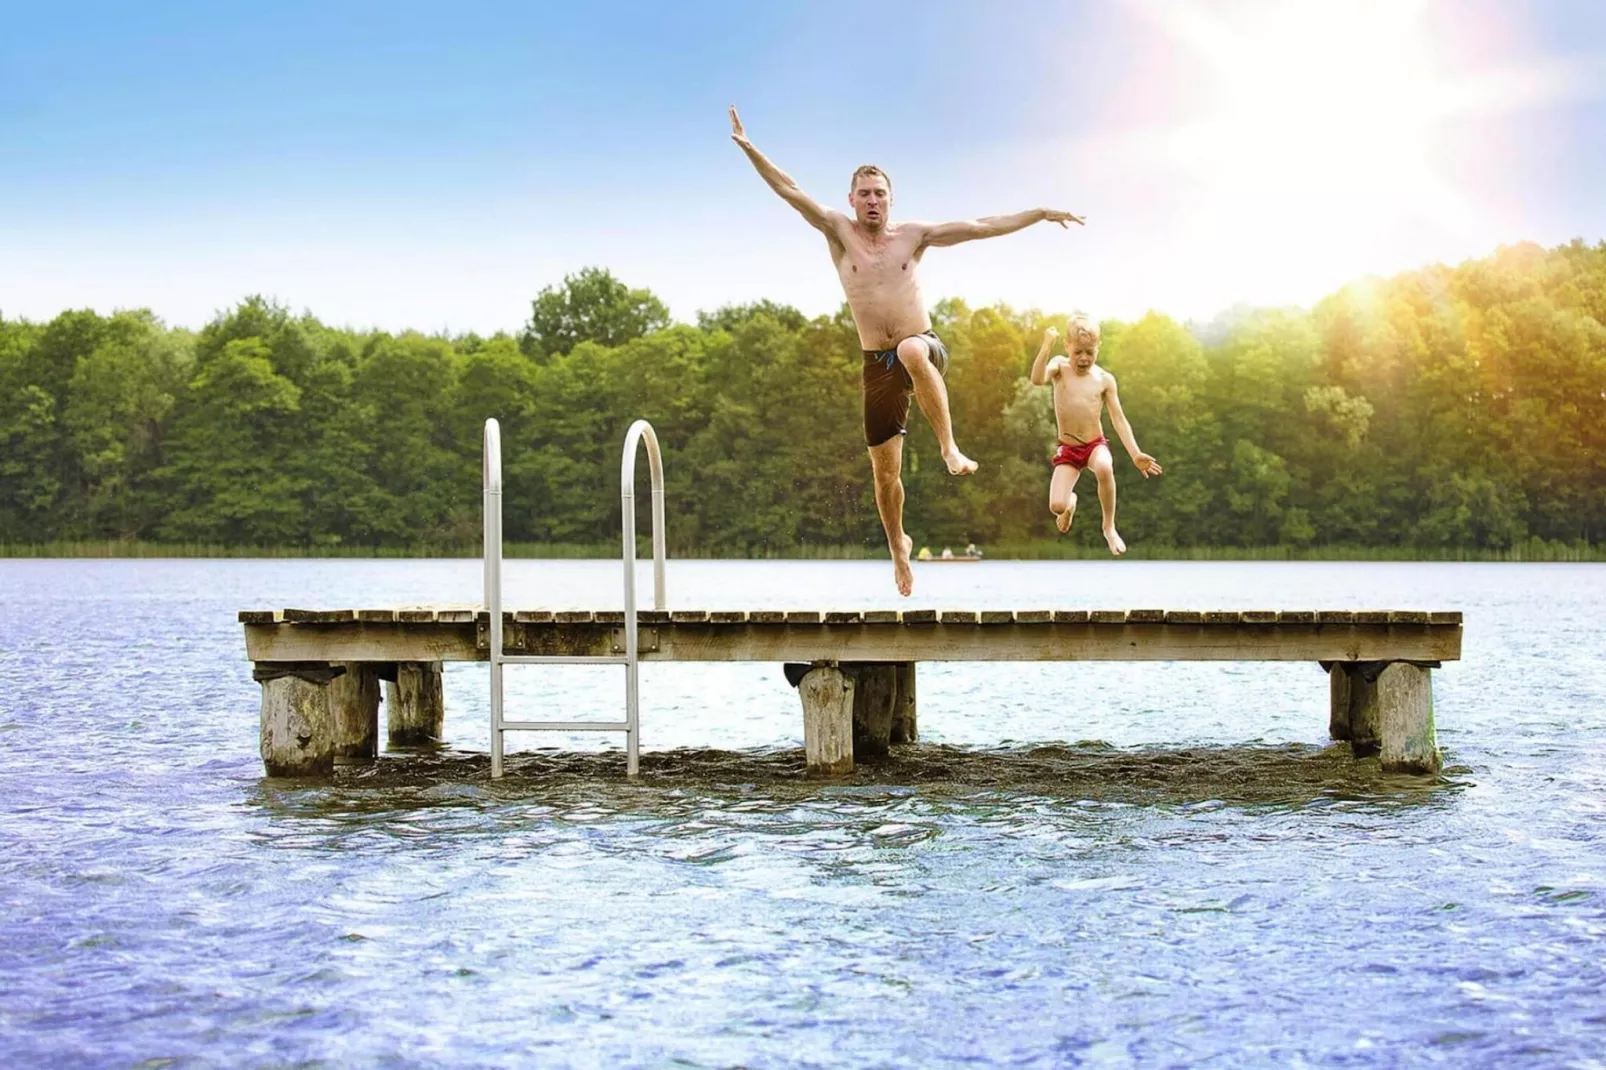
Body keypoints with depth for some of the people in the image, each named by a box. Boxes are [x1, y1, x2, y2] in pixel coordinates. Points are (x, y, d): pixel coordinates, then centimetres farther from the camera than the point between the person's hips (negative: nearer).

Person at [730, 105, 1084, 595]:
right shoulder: (840, 233, 2)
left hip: (924, 347, -2)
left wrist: (1040, 213, 3)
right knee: (885, 470, 5)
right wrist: (749, 148, -15)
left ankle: (950, 447, -33)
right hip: (877, 364, 2)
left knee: (912, 352, -42)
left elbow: (982, 226, 5)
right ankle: (898, 544, 29)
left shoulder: (913, 234, 4)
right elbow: (790, 191, -6)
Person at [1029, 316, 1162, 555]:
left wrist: (1135, 454, -13)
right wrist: (1046, 347, -37)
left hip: (1096, 444, 0)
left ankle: (1109, 528, -13)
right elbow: (1037, 380, -27)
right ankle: (1071, 502, 28)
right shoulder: (1060, 367, -5)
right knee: (1057, 507, -16)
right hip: (1068, 448, 0)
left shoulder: (1104, 379, -4)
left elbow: (1119, 419, -4)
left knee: (1104, 468, -38)